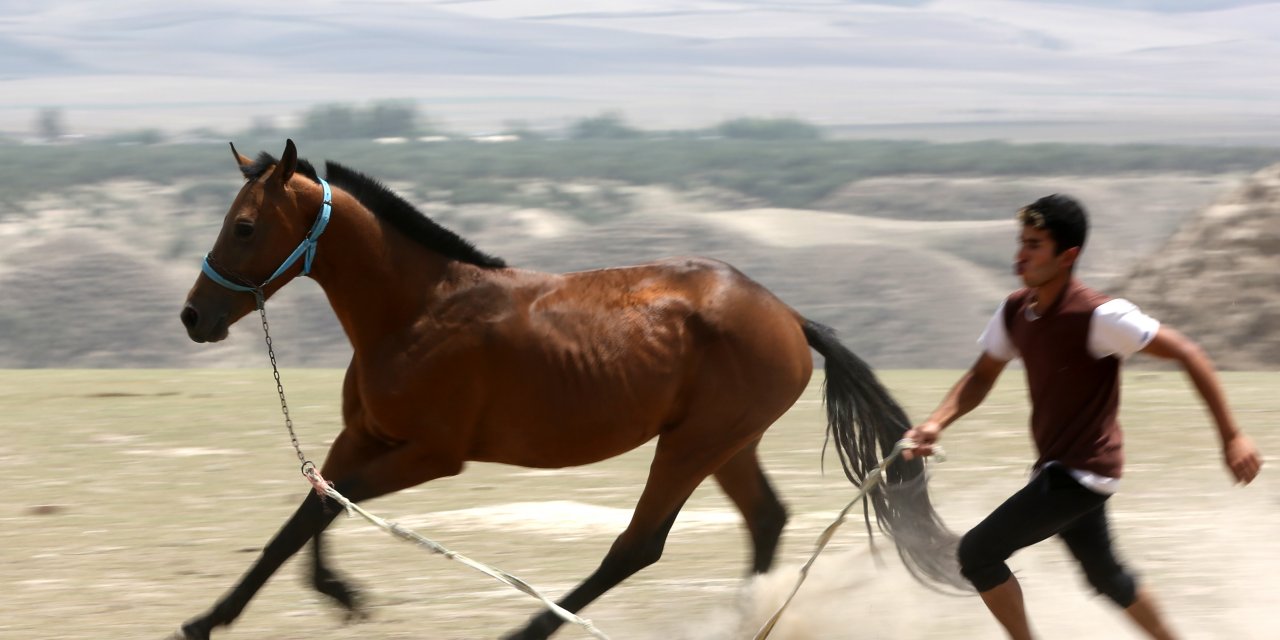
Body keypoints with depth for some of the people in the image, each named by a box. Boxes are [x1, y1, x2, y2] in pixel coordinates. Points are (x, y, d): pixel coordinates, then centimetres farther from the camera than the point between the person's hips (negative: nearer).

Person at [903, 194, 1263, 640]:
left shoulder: (1100, 317, -23)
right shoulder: (1014, 311, 0)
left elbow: (1187, 354, -20)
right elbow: (982, 376, 12)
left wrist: (1231, 436, -21)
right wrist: (937, 423, -7)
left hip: (1082, 471, -8)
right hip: (1057, 467, 8)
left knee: (977, 552, -10)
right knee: (1105, 574, 23)